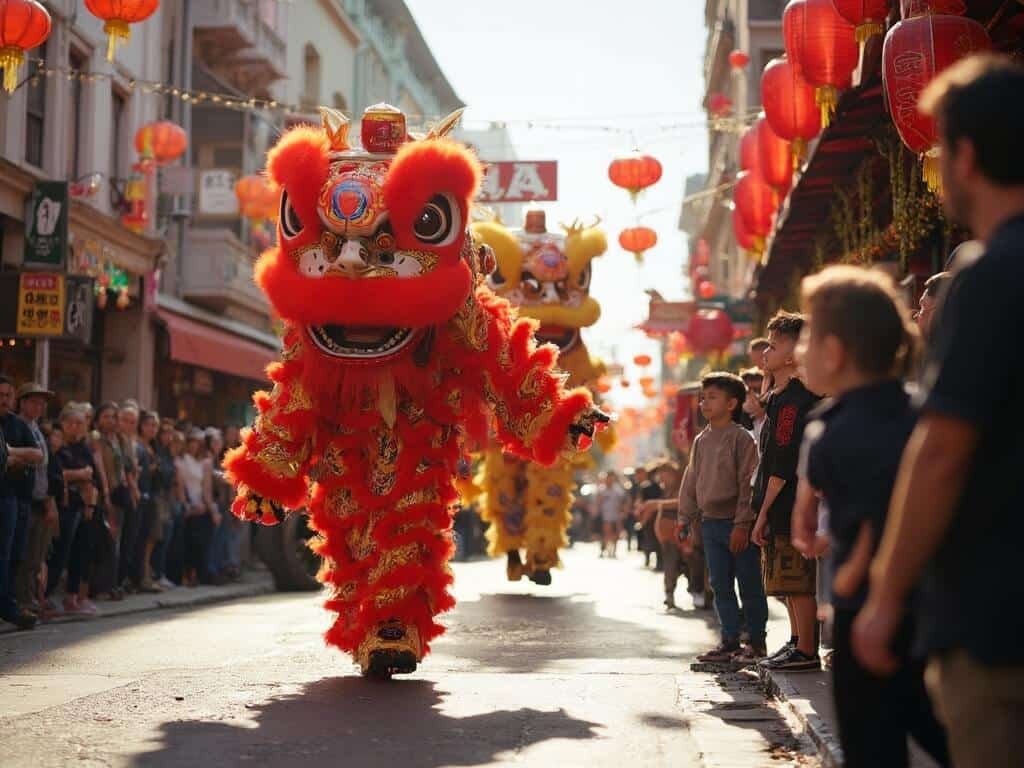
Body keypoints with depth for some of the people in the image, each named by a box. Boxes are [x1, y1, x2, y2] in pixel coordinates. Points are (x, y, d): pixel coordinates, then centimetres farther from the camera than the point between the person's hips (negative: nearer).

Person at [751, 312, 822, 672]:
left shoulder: (793, 399, -16)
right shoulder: (779, 397, 16)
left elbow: (784, 463, -20)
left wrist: (764, 512, -17)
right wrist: (764, 511, 19)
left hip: (788, 506, -10)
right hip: (783, 507, 10)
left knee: (796, 582, -6)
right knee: (789, 582, 16)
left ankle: (806, 652, -2)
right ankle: (797, 642, 25)